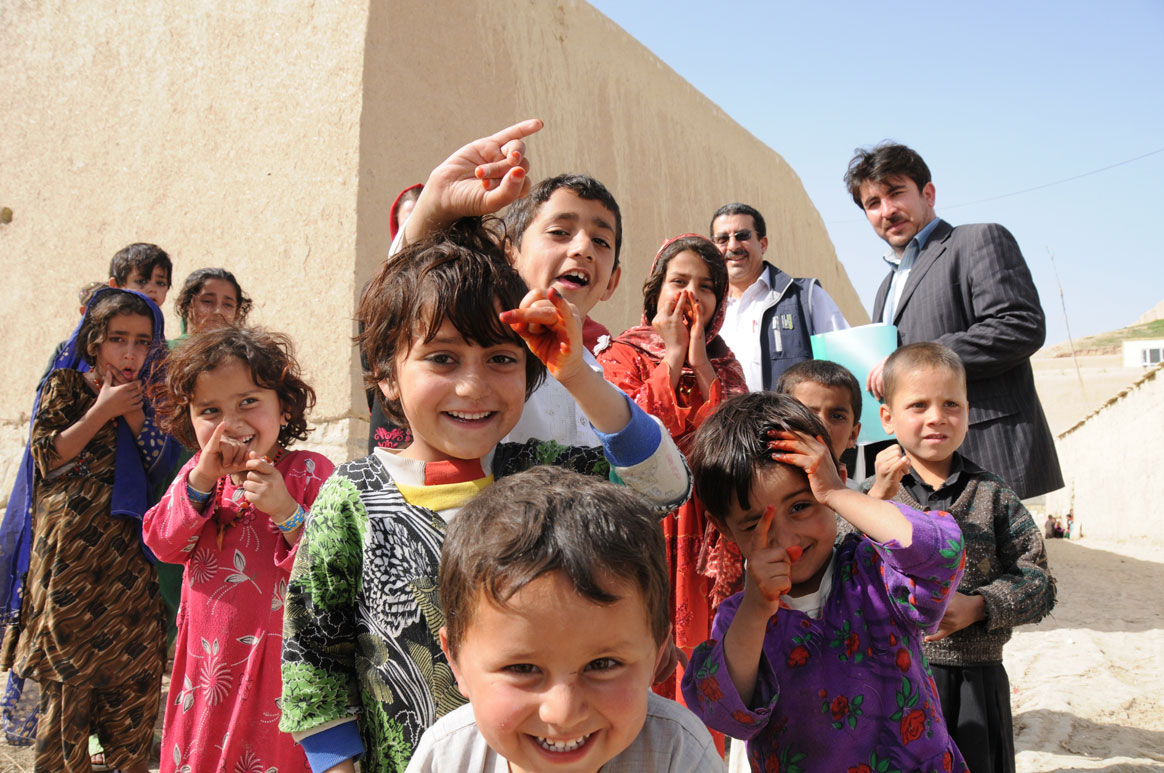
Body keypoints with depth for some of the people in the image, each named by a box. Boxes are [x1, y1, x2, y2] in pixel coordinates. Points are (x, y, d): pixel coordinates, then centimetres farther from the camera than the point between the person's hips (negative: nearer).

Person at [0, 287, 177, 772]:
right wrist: (103, 410, -13)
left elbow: (161, 466, 3)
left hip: (126, 548, 4)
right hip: (69, 547, -3)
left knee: (136, 658, 4)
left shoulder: (144, 395, 10)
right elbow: (46, 457, -9)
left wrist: (134, 412, -8)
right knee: (67, 661, 2)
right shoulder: (64, 385, -1)